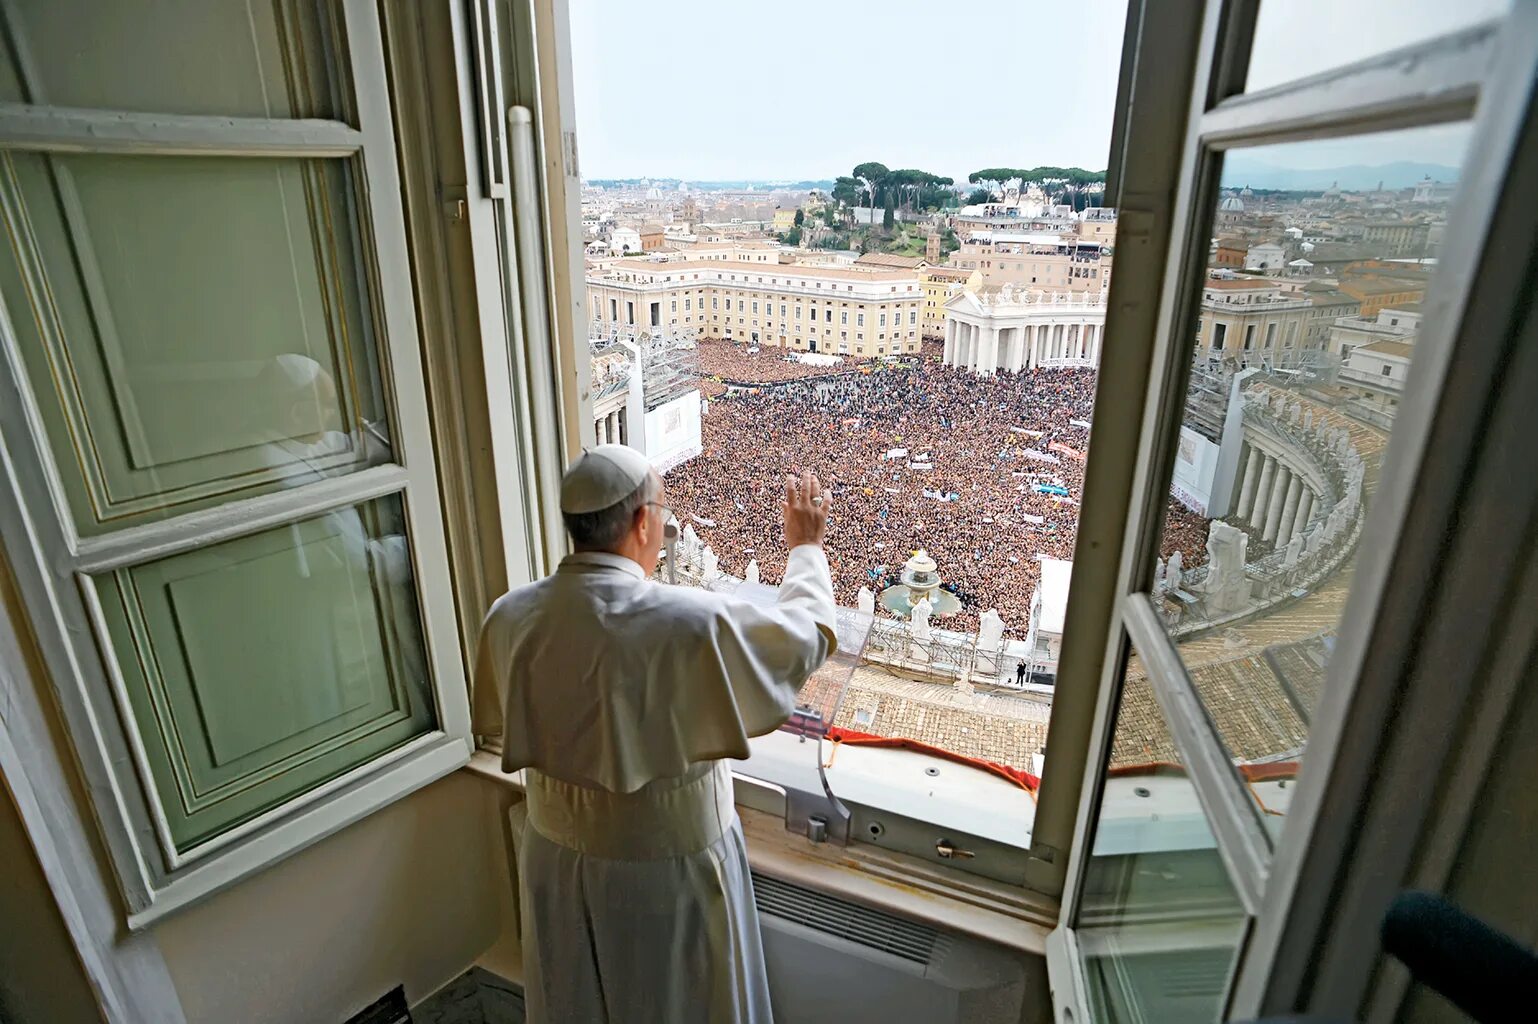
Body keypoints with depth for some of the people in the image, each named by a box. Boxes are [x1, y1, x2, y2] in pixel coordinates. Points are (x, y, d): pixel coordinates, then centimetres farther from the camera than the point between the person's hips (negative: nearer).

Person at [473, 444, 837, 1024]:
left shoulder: (509, 617, -15)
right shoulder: (691, 623, -31)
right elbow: (810, 635, -13)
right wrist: (806, 546, 3)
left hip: (558, 856, 5)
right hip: (665, 868, -4)